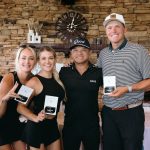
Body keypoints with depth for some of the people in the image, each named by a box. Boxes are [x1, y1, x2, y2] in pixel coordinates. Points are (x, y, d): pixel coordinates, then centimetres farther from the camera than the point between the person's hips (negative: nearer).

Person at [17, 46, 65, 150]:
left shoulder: (57, 79, 3)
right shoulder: (34, 81, -16)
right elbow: (20, 107, -17)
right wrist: (36, 118, -28)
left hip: (53, 125, 6)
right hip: (37, 127, -6)